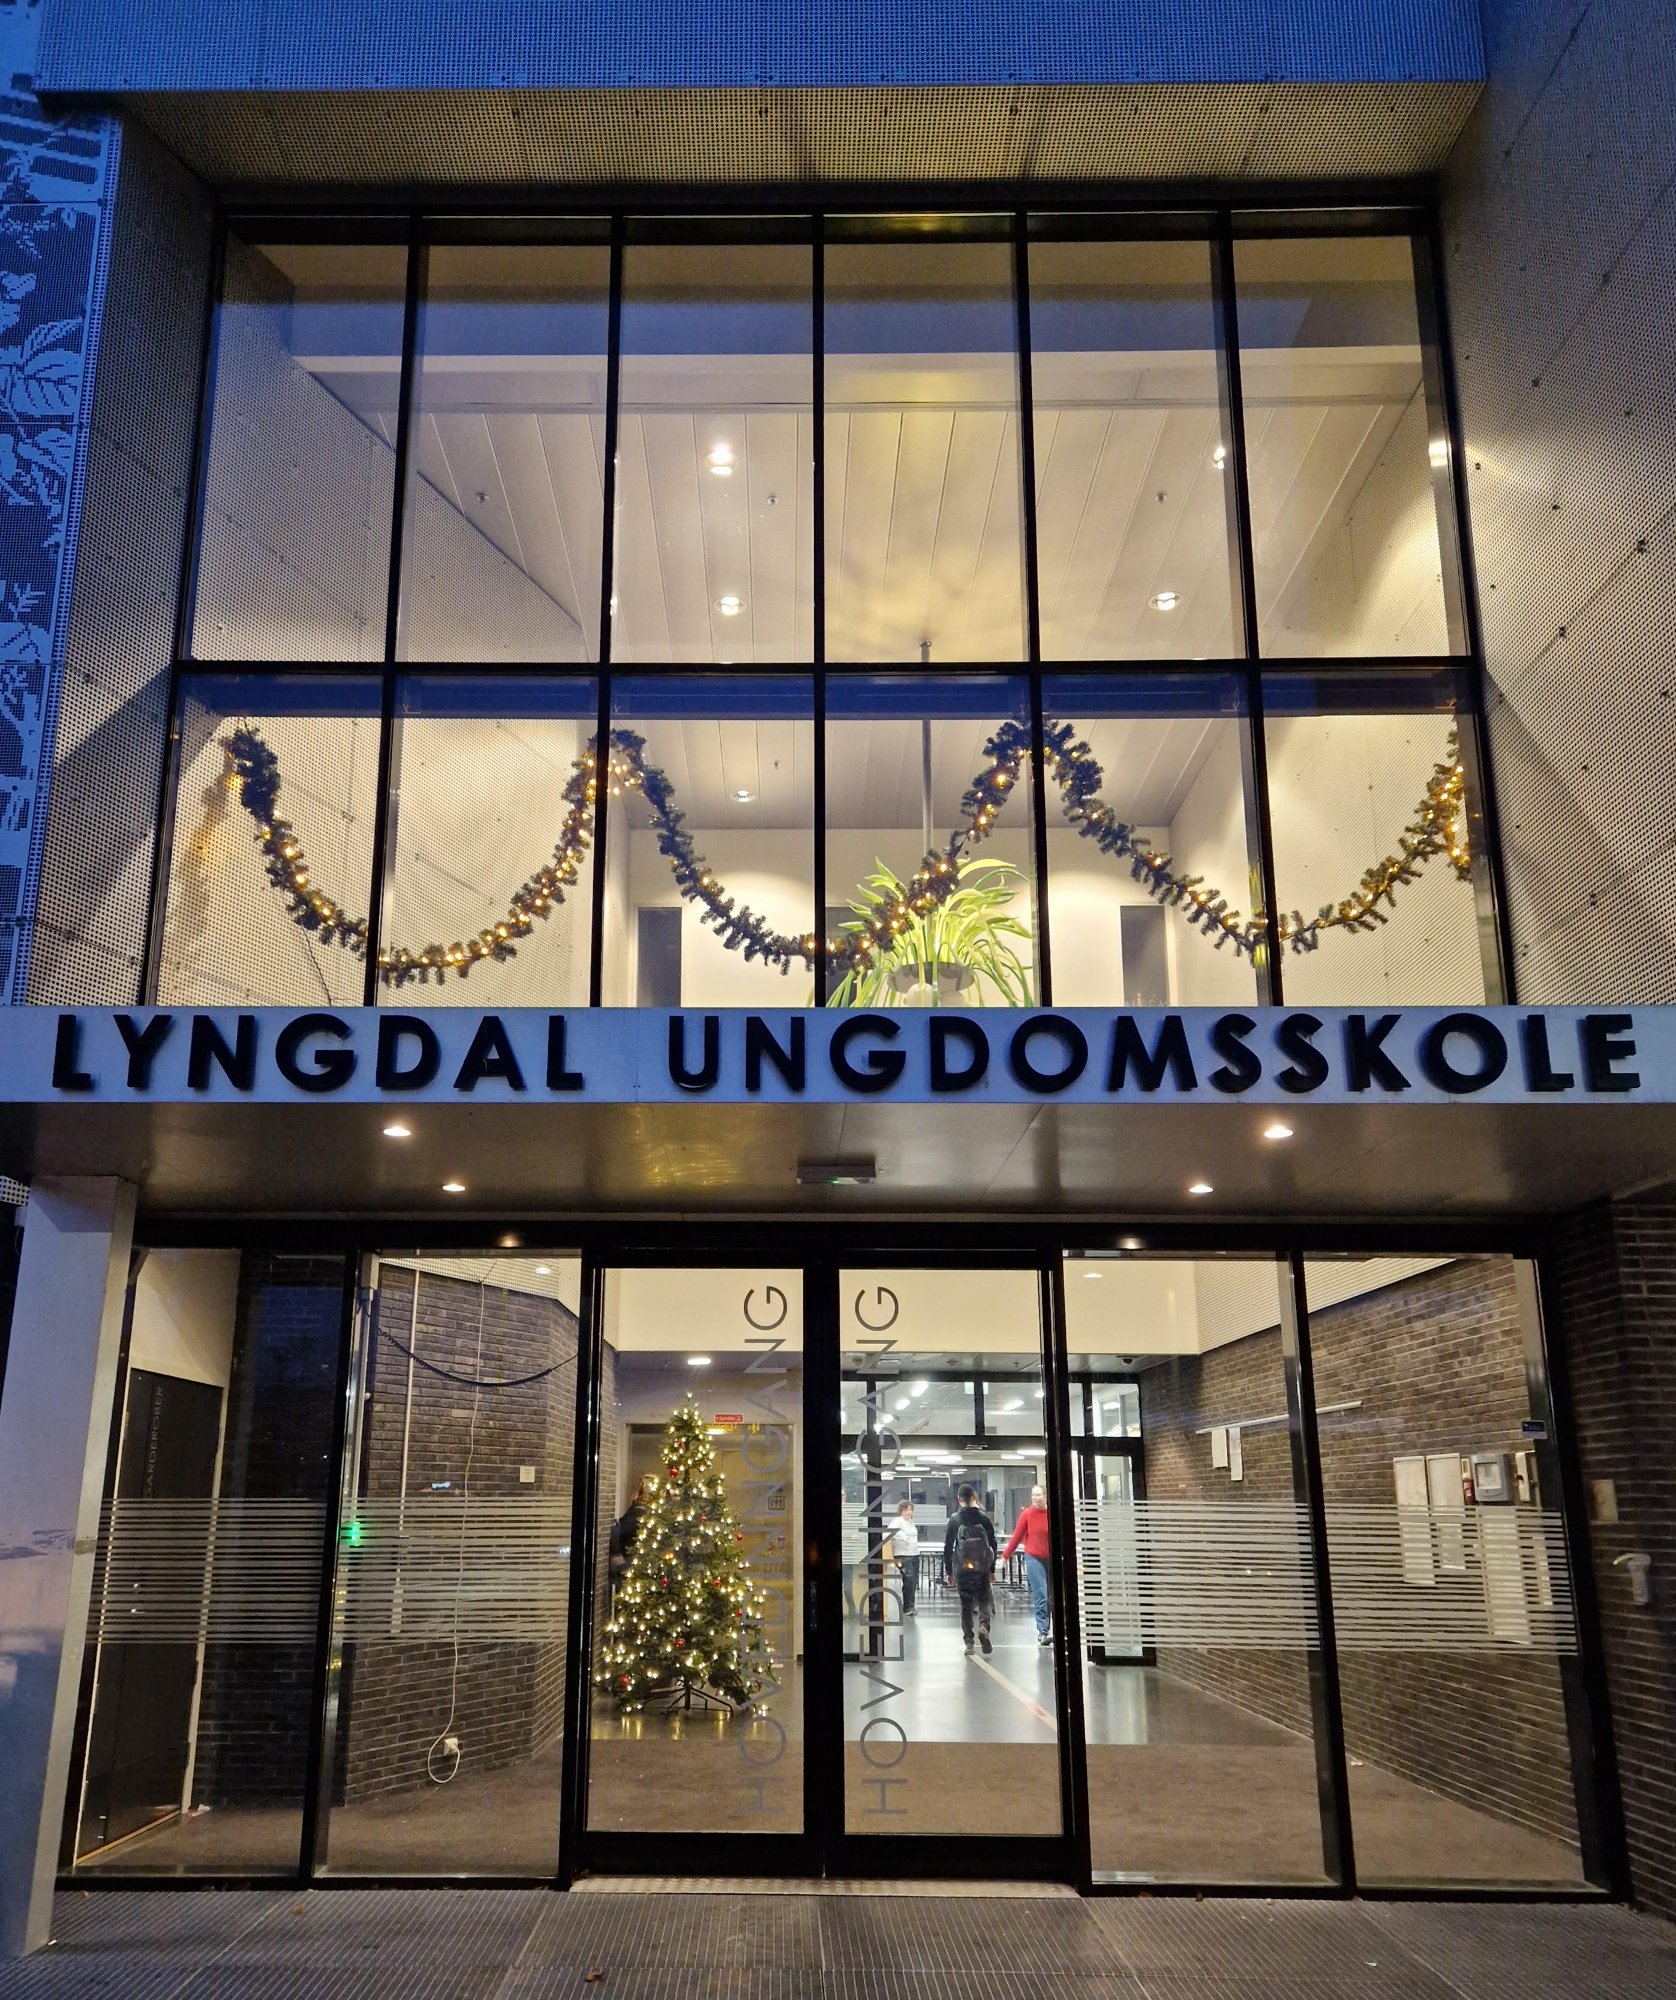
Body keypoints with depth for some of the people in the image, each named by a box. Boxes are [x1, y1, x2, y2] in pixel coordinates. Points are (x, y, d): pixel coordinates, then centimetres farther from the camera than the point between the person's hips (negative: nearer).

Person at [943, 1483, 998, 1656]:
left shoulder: (955, 1520, -4)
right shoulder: (984, 1518, -1)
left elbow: (948, 1547, -1)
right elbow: (993, 1545, 1)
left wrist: (948, 1571, 6)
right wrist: (992, 1569, 9)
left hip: (961, 1569, 0)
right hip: (982, 1569, 0)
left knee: (966, 1604, 9)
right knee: (984, 1600, 11)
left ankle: (969, 1642, 6)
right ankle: (983, 1626, -16)